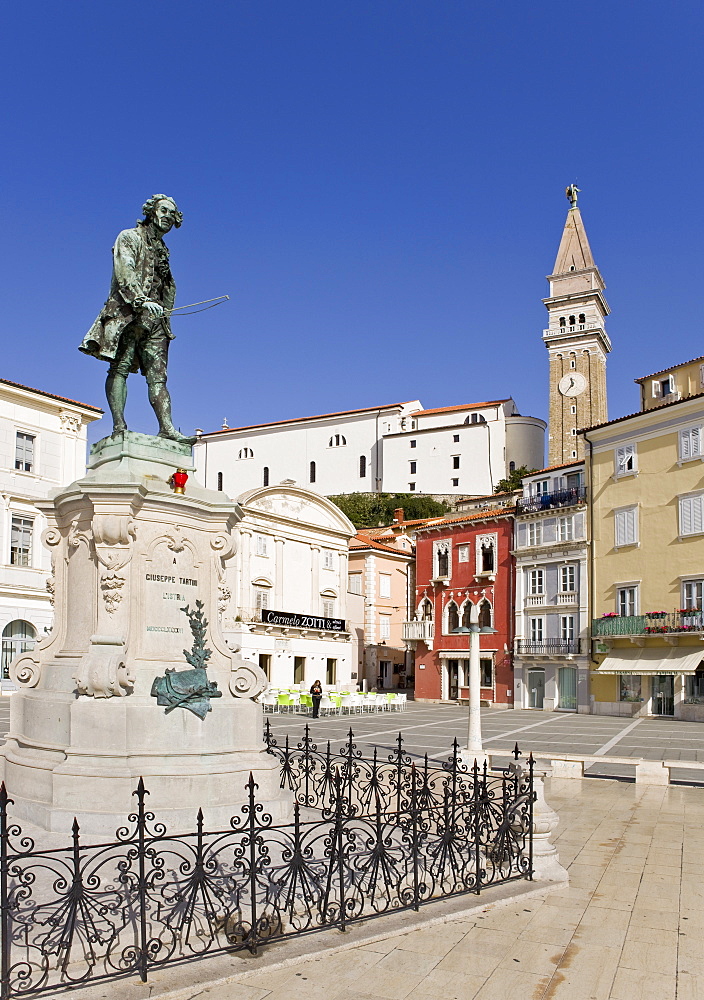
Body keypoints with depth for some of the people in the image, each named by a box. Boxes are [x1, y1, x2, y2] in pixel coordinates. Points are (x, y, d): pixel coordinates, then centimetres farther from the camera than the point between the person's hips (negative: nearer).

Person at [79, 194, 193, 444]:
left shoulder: (162, 250, 28)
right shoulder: (129, 237, 8)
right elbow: (124, 271, -9)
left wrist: (165, 315, 13)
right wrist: (142, 301, -24)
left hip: (155, 318, 6)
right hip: (128, 313, -6)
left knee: (158, 376, -6)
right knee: (120, 368, -11)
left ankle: (167, 428, -17)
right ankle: (119, 425, -16)